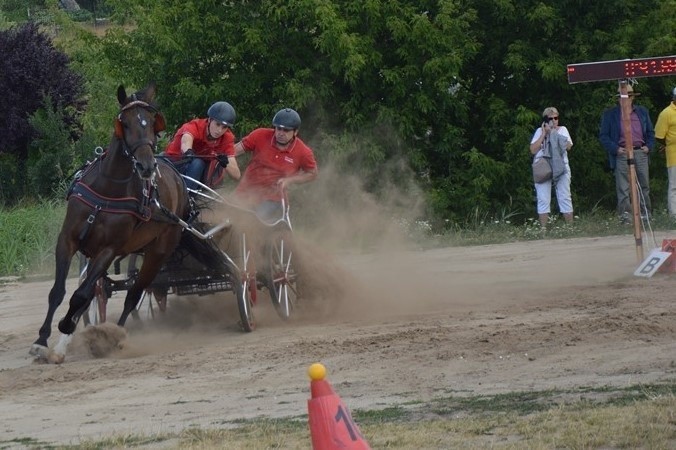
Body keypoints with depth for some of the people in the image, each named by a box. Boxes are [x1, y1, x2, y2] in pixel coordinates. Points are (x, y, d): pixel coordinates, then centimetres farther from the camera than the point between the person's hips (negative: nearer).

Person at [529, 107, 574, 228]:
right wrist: (544, 134, -4)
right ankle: (543, 228, -5)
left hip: (561, 166, 1)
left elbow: (568, 146, -3)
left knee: (565, 198, -1)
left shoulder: (562, 130, 14)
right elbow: (533, 150, -3)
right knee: (543, 199, -6)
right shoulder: (539, 131, 10)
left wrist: (555, 133, -5)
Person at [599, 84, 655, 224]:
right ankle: (625, 216, -9)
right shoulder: (609, 114, 5)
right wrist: (616, 149, -10)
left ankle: (645, 214, 15)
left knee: (644, 186, 7)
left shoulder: (642, 112, 16)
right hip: (622, 154, -4)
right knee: (623, 188, -8)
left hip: (641, 153, 4)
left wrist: (648, 146, 3)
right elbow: (603, 136, 2)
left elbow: (650, 132, 20)